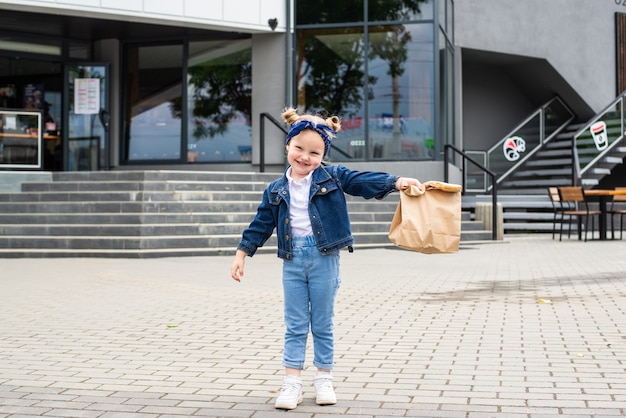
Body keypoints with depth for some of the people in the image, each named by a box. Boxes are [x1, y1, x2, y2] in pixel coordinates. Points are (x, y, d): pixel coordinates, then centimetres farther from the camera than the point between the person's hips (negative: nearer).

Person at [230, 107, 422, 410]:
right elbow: (261, 224, 10)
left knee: (322, 324, 8)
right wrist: (242, 253, 8)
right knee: (295, 325, 7)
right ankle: (292, 383, 11)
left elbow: (365, 181, -9)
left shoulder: (333, 178, 0)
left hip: (324, 259, -2)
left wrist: (397, 182, -24)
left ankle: (324, 379, 20)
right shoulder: (276, 190, 6)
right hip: (293, 260, 2)